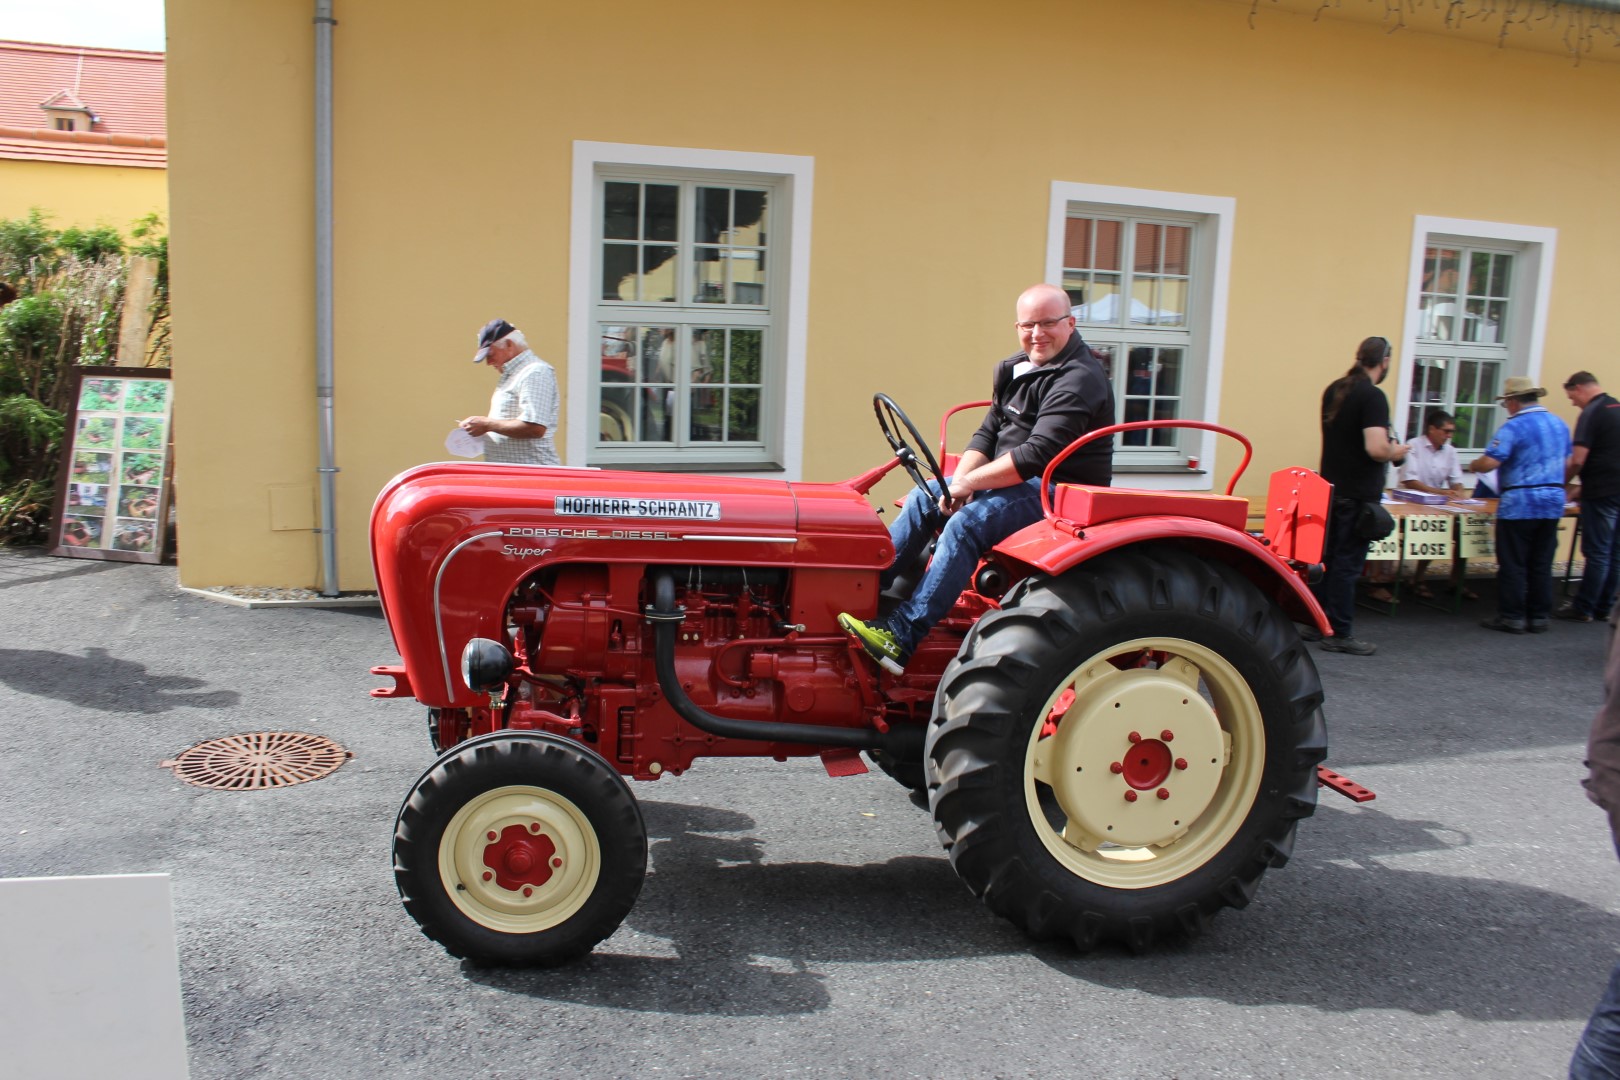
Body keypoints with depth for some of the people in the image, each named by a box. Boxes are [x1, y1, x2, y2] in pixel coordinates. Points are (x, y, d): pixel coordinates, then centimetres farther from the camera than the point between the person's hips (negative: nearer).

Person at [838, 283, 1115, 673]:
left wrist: (969, 483, -22)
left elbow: (1037, 454, -27)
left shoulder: (1078, 379, -18)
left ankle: (902, 635, -32)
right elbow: (987, 433, 9)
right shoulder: (1018, 368, 11)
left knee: (968, 522, -29)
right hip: (1016, 478, 10)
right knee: (926, 498, 3)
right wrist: (959, 482, -9)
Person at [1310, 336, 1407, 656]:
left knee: (1325, 556, 14)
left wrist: (1385, 446, 22)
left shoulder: (1334, 390, 8)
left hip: (1330, 488, 8)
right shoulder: (1373, 396, -17)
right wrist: (1395, 453, -6)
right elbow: (1376, 449, -27)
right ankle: (1339, 633, 3)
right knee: (1347, 563, -2)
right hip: (1358, 494, -8)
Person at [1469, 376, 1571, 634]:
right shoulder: (1560, 425, 11)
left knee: (1513, 565, 1)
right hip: (1554, 501, 7)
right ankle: (1538, 617, 17)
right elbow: (1567, 462, 21)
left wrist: (1473, 465, 0)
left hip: (1519, 504, -7)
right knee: (1542, 565, 12)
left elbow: (1489, 462, -20)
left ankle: (1512, 618, 5)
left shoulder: (1514, 427, -13)